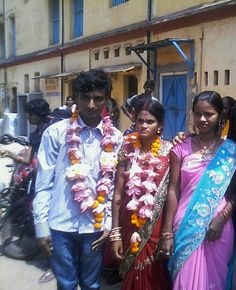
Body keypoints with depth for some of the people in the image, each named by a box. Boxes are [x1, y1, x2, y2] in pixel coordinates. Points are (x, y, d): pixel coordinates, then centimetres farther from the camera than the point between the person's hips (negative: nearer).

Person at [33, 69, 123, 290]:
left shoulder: (115, 138, 0)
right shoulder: (56, 132, -6)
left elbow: (115, 184, 4)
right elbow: (43, 183, -4)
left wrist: (109, 222, 3)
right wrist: (42, 224, -5)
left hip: (96, 225, 2)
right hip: (61, 224, -1)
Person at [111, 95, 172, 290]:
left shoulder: (169, 151, -5)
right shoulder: (127, 149, -2)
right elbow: (118, 193, -2)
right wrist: (115, 232, -4)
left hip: (157, 225, -1)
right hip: (130, 224, 1)